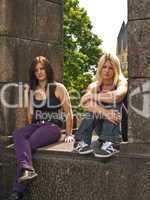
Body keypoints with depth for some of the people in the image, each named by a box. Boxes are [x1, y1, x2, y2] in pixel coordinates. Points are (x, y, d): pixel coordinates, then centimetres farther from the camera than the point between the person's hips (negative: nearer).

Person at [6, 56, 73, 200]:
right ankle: (27, 169, -52)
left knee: (28, 144, -31)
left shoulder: (58, 88, 4)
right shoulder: (31, 90, 18)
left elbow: (68, 113, 5)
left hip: (53, 126, -4)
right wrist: (30, 129, 15)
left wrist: (69, 134, 3)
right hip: (35, 125, 4)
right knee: (17, 135, -32)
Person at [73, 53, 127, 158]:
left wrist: (93, 96, -25)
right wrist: (104, 112, -43)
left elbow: (117, 96, -35)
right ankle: (81, 142, -33)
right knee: (93, 107, -23)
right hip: (102, 128, 2)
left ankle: (111, 144, -42)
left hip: (119, 126, -2)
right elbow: (85, 103, -26)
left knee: (113, 104, -27)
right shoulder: (94, 86, -2)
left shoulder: (121, 83, -8)